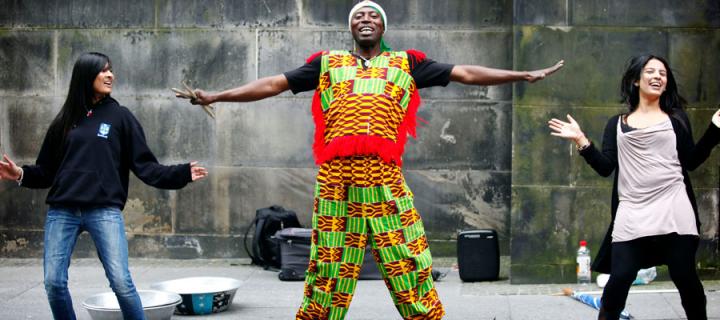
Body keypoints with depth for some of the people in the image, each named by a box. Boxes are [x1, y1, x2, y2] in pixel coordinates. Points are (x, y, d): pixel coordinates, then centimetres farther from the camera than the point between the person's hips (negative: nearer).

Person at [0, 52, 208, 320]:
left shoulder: (120, 116, 7)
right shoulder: (65, 120, 14)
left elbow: (144, 165, 2)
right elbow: (47, 170, 16)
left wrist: (182, 174, -9)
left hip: (105, 211, -3)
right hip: (62, 212, 3)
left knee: (121, 282, -11)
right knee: (54, 282, 0)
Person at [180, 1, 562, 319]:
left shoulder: (406, 63, 18)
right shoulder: (327, 63, 19)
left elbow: (463, 73, 15)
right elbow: (273, 84, 18)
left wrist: (525, 75, 11)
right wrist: (215, 96, 15)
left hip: (385, 178, 0)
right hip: (336, 176, 0)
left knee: (408, 264, 1)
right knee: (327, 266, 5)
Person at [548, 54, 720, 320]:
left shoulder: (676, 119, 13)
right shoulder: (617, 124, 14)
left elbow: (691, 161, 6)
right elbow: (605, 167, 5)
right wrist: (581, 140, -4)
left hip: (673, 208, 0)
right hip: (632, 212, 0)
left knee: (684, 277, 1)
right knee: (619, 278, -7)